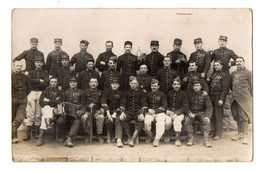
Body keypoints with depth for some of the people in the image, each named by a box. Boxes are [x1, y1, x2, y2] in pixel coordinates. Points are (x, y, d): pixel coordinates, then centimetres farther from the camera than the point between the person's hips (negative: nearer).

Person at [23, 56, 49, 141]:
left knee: (38, 114, -2)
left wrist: (34, 83, -5)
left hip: (41, 93, -1)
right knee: (30, 114, -7)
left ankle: (37, 133, 5)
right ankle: (28, 133, -6)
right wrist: (39, 80, -6)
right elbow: (29, 81, -2)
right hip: (32, 92, 1)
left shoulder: (45, 73, 14)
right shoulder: (31, 72, 19)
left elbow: (45, 84, -4)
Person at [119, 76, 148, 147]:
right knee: (122, 118, -31)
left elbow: (144, 104, 5)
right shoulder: (126, 92, 18)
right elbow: (123, 103, 8)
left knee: (141, 119, -34)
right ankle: (129, 138, -25)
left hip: (138, 111, -1)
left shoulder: (141, 92, 15)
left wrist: (142, 113, -14)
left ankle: (133, 139, -34)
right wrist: (122, 112, -12)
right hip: (128, 111, 1)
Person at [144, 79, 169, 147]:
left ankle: (157, 139, -32)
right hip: (149, 112, 1)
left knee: (161, 121, -35)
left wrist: (155, 111, -7)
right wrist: (148, 109, -6)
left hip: (159, 112, -1)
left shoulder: (162, 95, 13)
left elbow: (165, 107, 4)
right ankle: (149, 136, -1)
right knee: (146, 122, -31)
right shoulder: (148, 95, 19)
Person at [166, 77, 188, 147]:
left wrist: (176, 113, -14)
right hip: (169, 112, 2)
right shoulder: (169, 93, 17)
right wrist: (167, 110, -4)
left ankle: (177, 139, -31)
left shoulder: (183, 94, 7)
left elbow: (185, 107, -1)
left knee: (177, 120, -36)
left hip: (179, 113, -2)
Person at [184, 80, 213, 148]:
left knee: (207, 121, -32)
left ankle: (206, 140, -29)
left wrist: (207, 116, -22)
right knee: (186, 120, -31)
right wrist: (189, 113, -15)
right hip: (191, 113, 1)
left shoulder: (205, 96, 5)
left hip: (201, 113, -1)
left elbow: (209, 107, -3)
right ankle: (190, 139, -24)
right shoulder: (190, 95, 11)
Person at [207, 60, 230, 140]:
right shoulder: (212, 74, 20)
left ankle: (218, 134, -2)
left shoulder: (225, 75, 1)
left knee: (218, 115, -5)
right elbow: (209, 86, 23)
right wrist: (208, 81, 2)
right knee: (212, 115, 4)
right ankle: (212, 131, 11)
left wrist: (221, 99, -17)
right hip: (211, 96, 6)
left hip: (218, 97, -6)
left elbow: (225, 88, -8)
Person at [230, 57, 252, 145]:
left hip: (244, 99, -5)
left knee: (244, 117, -7)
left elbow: (251, 86, 1)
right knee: (237, 117, 10)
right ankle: (239, 134, 22)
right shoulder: (233, 73, 16)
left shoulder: (248, 73, 1)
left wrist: (249, 96, -1)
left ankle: (245, 136, -2)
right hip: (234, 98, 5)